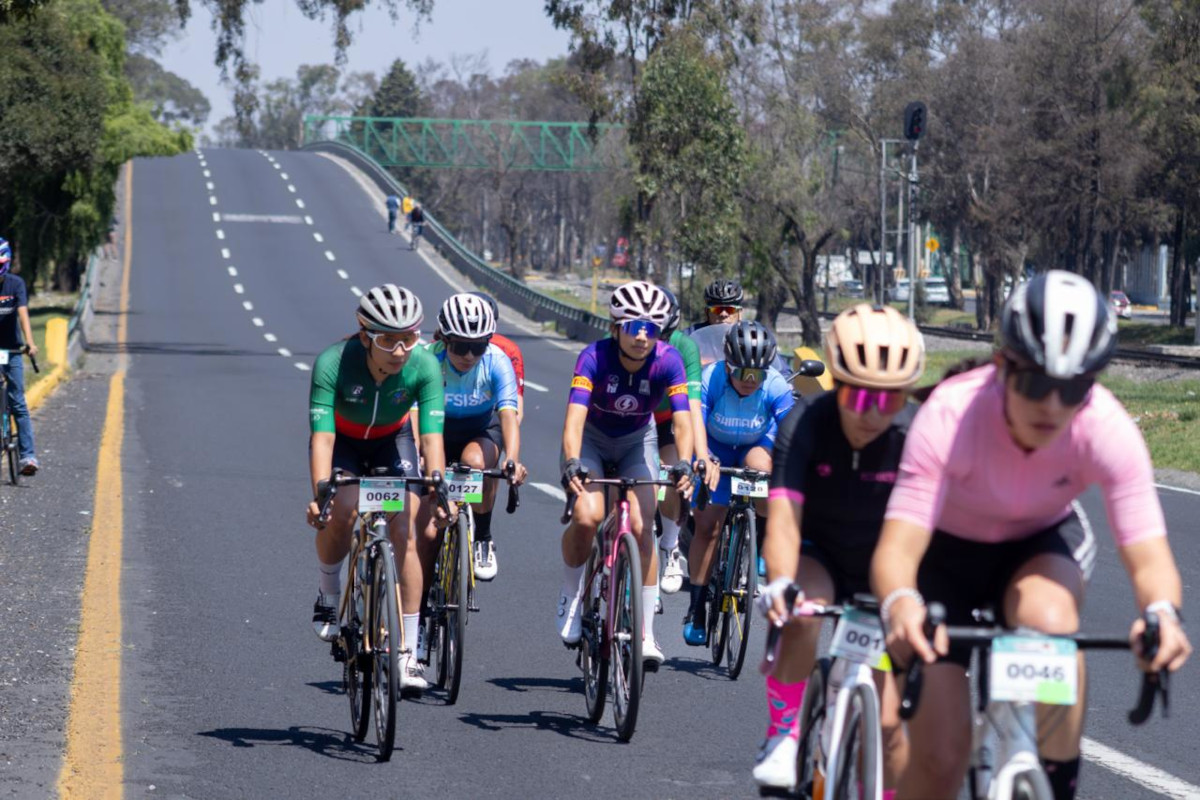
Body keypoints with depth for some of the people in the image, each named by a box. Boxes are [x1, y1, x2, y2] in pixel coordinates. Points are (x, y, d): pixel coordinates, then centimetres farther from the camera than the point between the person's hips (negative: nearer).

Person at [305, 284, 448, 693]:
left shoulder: (424, 366, -30)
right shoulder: (332, 363, -35)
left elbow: (432, 436, -31)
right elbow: (322, 436, -38)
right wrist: (320, 493, -51)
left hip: (392, 441, 1)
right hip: (343, 441, -1)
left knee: (403, 531, -15)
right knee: (340, 513, -28)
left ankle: (408, 654, -11)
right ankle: (328, 595, 2)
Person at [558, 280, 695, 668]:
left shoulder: (667, 360, -25)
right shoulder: (595, 357, -30)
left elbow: (682, 420, -32)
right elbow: (575, 417, -40)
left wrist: (684, 464, -51)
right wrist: (572, 463, -57)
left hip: (637, 440, 2)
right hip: (591, 439, -1)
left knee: (641, 529, -15)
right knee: (587, 517, -25)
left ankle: (646, 632, -6)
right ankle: (570, 596, 1)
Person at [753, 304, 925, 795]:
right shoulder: (804, 427, -25)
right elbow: (783, 519, -36)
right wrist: (780, 584, -55)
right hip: (818, 559, 0)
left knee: (886, 723, -9)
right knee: (801, 612, -37)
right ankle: (784, 732, -15)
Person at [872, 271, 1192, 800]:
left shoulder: (1109, 430, -30)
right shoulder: (949, 416, -36)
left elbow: (1148, 557, -34)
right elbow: (897, 547, -42)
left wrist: (1162, 613, -58)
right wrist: (899, 605, -66)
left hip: (1038, 547, 1)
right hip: (948, 552, -1)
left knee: (1051, 619, -36)